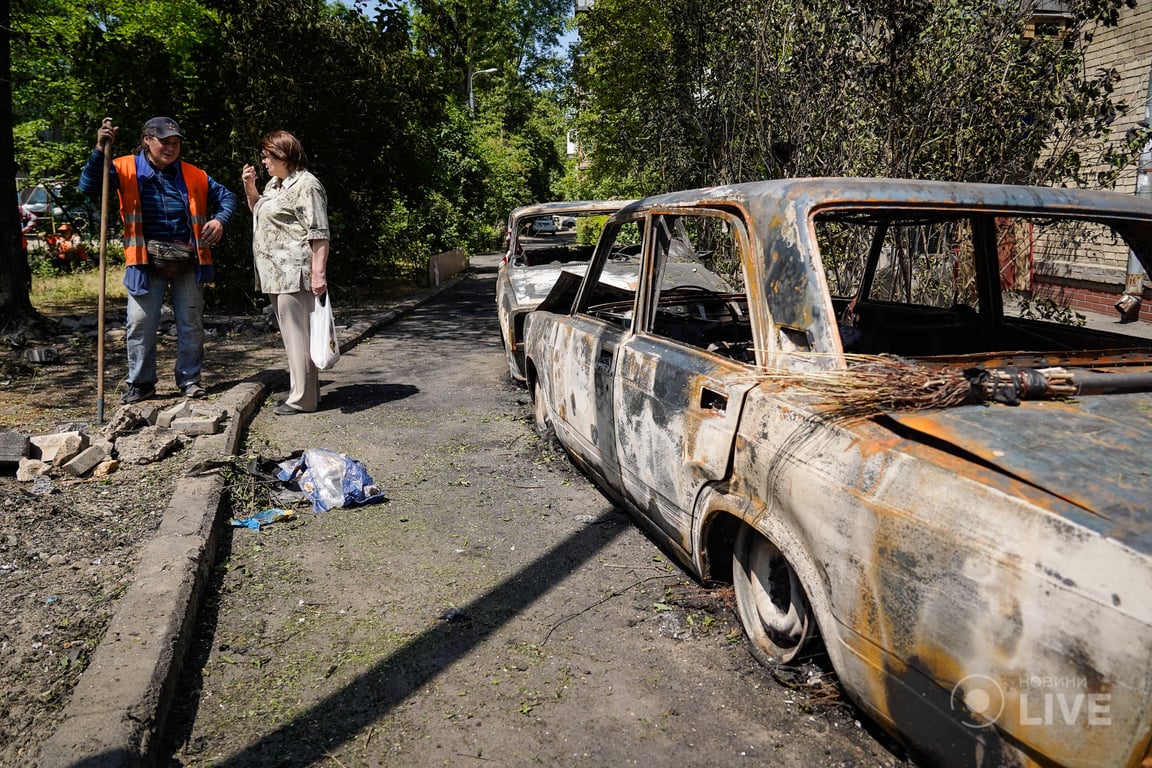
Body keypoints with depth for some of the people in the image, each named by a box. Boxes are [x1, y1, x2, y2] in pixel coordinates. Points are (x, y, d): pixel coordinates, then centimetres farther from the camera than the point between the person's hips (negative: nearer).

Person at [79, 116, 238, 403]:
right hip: (146, 260, -2)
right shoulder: (126, 169, 2)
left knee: (191, 323, 7)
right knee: (140, 323, -1)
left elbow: (226, 196, 16)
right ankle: (140, 382, 14)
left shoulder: (193, 175, 9)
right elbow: (89, 187, -7)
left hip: (187, 260, 2)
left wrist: (219, 219, -4)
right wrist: (100, 150, -19)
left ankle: (190, 379, 21)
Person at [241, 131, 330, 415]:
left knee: (297, 335, -6)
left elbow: (319, 234, -17)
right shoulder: (275, 184, 19)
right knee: (291, 335, 14)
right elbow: (259, 213, 35)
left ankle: (302, 399, 0)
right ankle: (304, 391, 23)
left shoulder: (306, 185, -11)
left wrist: (318, 273, -24)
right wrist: (250, 189, 17)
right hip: (276, 274, 10)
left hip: (294, 274, -10)